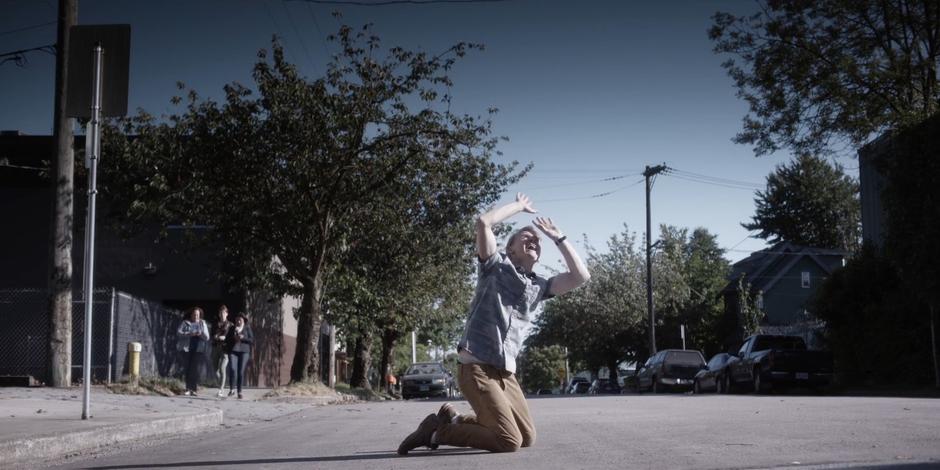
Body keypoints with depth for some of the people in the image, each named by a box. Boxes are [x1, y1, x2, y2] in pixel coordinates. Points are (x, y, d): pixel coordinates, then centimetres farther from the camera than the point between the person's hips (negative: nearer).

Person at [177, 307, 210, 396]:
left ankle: (193, 389, -3)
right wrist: (189, 334, -18)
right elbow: (178, 332, -4)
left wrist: (201, 334, -16)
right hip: (187, 348, 0)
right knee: (188, 368, -1)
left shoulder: (202, 324, 11)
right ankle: (188, 389, 2)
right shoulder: (185, 323, 7)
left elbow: (207, 337, 6)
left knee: (196, 369, -7)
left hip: (199, 349, 0)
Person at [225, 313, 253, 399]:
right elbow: (226, 339, 13)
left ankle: (239, 391, 3)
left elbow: (252, 339, 3)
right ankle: (231, 388, -5)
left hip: (244, 351, -1)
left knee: (241, 371, -3)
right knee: (232, 369, -16)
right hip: (233, 351, 1)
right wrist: (233, 338, -6)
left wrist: (243, 338, -11)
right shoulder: (232, 328, 14)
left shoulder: (247, 328, 9)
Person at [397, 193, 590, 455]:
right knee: (509, 442, -15)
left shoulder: (540, 287, 17)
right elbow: (483, 223, -11)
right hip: (476, 368, -7)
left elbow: (580, 276, 7)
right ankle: (438, 431, 0)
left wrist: (558, 238, 11)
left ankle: (454, 418, 21)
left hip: (506, 373, 7)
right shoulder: (496, 266, 3)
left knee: (527, 438, 11)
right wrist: (518, 206, 3)